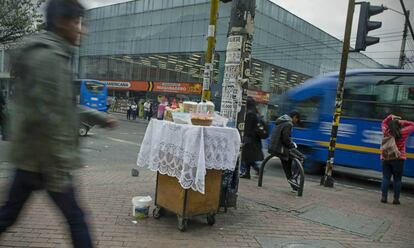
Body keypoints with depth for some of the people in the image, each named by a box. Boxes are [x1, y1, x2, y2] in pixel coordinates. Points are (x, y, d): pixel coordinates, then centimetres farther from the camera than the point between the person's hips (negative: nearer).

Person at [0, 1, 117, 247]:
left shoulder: (52, 54, 15)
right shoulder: (49, 56, -17)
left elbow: (63, 108, 22)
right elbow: (45, 117, -23)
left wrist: (99, 117, 21)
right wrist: (56, 171, -21)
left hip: (30, 155, 10)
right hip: (44, 159, -10)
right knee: (75, 217, 4)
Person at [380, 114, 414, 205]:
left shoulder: (386, 132, -2)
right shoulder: (403, 132, -8)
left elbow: (384, 123, 19)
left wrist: (390, 117, 10)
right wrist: (403, 122, 3)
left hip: (385, 158, 2)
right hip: (398, 159, -2)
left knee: (386, 178, 6)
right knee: (397, 179, 5)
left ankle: (384, 197, 6)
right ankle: (396, 199, 6)